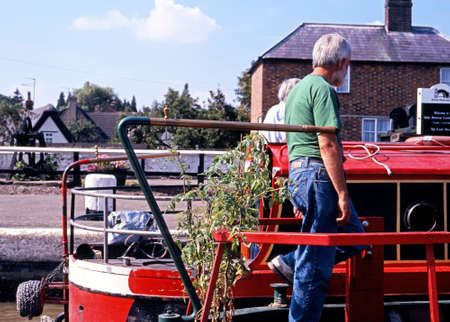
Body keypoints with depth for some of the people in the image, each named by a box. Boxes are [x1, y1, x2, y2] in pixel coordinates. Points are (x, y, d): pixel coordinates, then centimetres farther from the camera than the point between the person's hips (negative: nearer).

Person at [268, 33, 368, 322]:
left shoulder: (298, 89, 22)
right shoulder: (323, 89, -9)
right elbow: (327, 145, -17)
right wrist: (343, 194, -17)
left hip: (298, 174, 10)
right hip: (319, 175, -10)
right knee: (316, 263, -4)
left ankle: (290, 263, 10)